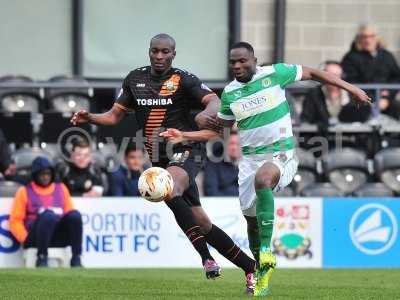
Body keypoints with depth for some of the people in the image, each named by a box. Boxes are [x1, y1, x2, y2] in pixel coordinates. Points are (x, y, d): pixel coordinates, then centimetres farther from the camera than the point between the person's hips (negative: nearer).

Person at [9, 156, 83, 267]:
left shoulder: (61, 188, 22)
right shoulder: (25, 191, 12)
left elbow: (70, 213, 19)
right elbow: (15, 221, 6)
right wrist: (26, 239, -10)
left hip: (59, 237, 3)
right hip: (35, 236, -3)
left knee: (75, 215, -26)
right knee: (48, 215, -35)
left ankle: (76, 259, -28)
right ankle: (41, 259, -32)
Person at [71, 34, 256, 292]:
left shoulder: (183, 80, -6)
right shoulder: (135, 79, 10)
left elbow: (214, 101, -18)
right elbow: (115, 115, 14)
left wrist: (205, 114, -41)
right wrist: (90, 117, -5)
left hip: (186, 152, -5)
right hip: (161, 158, 5)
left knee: (170, 191, -36)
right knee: (201, 223, 3)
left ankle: (207, 258, -32)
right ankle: (250, 266, 15)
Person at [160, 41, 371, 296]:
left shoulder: (274, 74, -7)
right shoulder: (230, 93, 4)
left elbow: (311, 73, 3)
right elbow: (218, 129, 17)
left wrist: (350, 88, 2)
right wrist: (184, 136, 6)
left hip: (281, 153, -5)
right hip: (251, 158, 5)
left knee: (262, 179, -37)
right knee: (251, 218, 8)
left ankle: (266, 249, -32)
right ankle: (262, 273, 28)